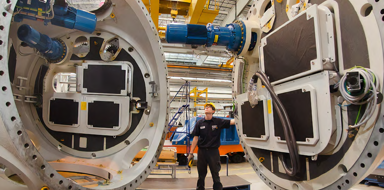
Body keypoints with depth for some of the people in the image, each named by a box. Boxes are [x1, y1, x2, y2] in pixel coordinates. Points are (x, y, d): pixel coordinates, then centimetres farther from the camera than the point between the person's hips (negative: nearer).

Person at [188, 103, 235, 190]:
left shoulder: (218, 122, -3)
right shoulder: (199, 123, 1)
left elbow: (232, 122, -12)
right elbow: (196, 138, 2)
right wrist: (191, 153, 1)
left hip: (213, 151, -1)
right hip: (202, 151, 2)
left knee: (215, 174, 8)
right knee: (201, 174, 14)